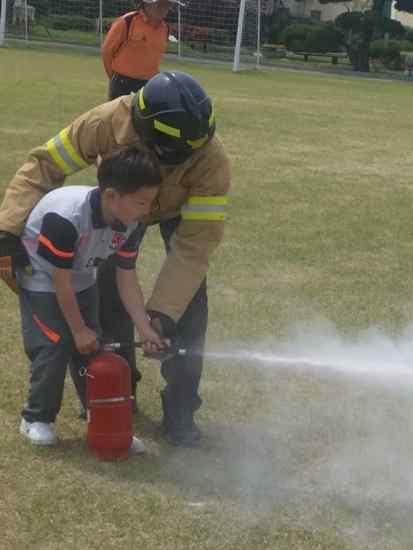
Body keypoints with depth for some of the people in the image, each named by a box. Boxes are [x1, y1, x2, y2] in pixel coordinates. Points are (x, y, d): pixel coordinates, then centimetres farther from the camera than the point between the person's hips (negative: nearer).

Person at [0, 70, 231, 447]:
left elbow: (196, 240, -38)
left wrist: (162, 311, -45)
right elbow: (43, 166, -30)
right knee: (109, 293, -4)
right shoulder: (108, 122, -42)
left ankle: (180, 410, 1)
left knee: (188, 304, -12)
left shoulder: (212, 160, -43)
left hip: (182, 209, -1)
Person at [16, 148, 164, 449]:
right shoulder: (65, 217, -39)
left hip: (82, 281, 6)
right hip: (42, 280, -6)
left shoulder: (131, 225, -19)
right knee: (53, 348, -11)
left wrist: (146, 331, -14)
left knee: (93, 349, 3)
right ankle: (37, 419, 7)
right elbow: (61, 280, -28)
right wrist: (79, 329, -19)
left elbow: (127, 280, -9)